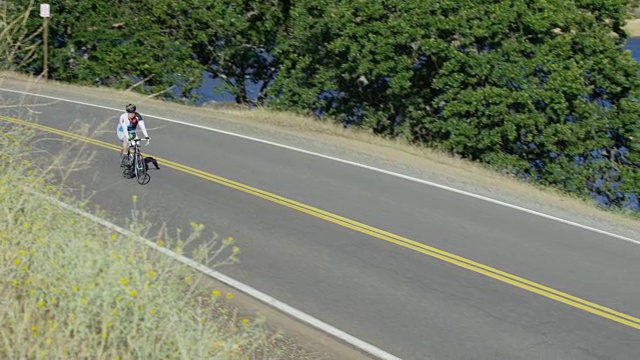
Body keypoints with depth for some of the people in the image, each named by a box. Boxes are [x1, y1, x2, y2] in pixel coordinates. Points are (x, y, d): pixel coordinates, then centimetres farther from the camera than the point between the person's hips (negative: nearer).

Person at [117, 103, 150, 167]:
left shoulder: (137, 116, -24)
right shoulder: (123, 117, -31)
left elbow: (142, 126, -32)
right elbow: (124, 129, -42)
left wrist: (146, 137, -42)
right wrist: (128, 138, -55)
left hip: (131, 132, 4)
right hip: (122, 132, -4)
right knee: (126, 140, -35)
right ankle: (125, 159, -26)